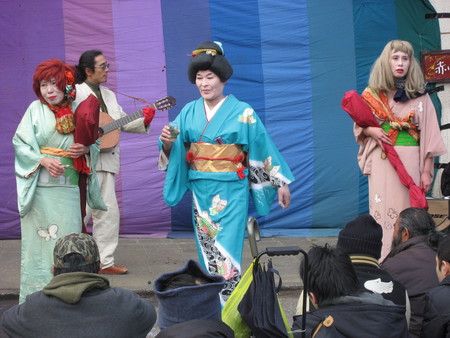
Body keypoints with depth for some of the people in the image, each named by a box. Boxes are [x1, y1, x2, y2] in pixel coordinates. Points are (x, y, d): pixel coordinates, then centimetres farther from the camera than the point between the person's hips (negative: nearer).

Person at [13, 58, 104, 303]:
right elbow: (20, 142, -1)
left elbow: (96, 144, 13)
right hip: (39, 188, -2)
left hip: (68, 189, 2)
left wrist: (86, 149, -9)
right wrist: (43, 160, -14)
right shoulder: (36, 109, 2)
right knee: (39, 239, -1)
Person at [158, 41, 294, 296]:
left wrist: (281, 183, -1)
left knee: (226, 249, -10)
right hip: (200, 191, 4)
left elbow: (264, 147, -1)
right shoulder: (189, 112, 7)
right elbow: (174, 152, 8)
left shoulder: (242, 113, -4)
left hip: (231, 191, -4)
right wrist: (167, 142, -15)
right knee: (207, 250, 9)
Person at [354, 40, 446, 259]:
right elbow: (359, 126, 14)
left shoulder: (420, 96, 4)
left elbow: (430, 136, 2)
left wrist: (427, 171, -3)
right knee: (382, 212, -3)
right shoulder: (372, 94, 7)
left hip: (411, 162, -1)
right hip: (382, 161, 1)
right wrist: (371, 131, -9)